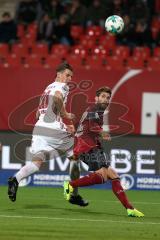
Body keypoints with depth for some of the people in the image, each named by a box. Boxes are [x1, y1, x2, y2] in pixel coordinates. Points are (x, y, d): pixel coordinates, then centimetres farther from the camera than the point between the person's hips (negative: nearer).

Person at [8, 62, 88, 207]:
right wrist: (65, 114, -10)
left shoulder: (47, 88, 26)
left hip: (39, 128, 7)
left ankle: (16, 179, -35)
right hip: (54, 129, -7)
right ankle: (75, 195, 15)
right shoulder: (62, 87, 0)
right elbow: (57, 97, -25)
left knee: (37, 162, -7)